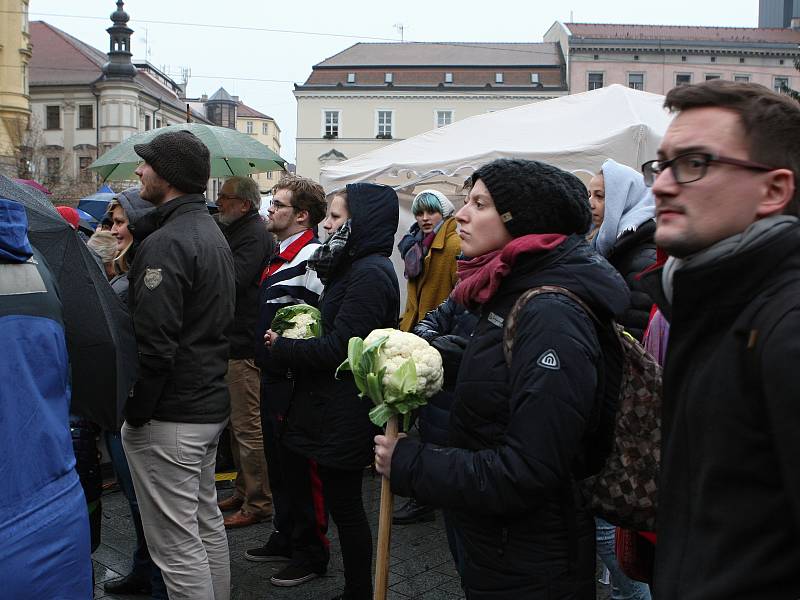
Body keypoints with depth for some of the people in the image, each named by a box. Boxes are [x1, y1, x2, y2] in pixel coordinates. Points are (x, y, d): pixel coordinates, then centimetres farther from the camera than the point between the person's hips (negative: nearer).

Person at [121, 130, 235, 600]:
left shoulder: (165, 243, -20)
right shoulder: (212, 231, 12)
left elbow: (155, 345, -24)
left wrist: (134, 413, -17)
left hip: (170, 417, -10)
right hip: (211, 405, 10)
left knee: (177, 546, 1)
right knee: (207, 523, 22)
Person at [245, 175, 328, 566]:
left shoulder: (313, 258, -17)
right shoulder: (281, 255, 14)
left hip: (296, 381, -10)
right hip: (273, 376, 10)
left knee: (301, 466, 2)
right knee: (277, 461, 18)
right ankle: (284, 537, 33)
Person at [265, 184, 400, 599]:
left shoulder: (370, 274, -21)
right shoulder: (353, 266, 12)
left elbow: (338, 347, -23)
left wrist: (282, 348, -11)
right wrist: (287, 341, 0)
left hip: (346, 411, -9)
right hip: (326, 404, 10)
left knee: (344, 503, 3)